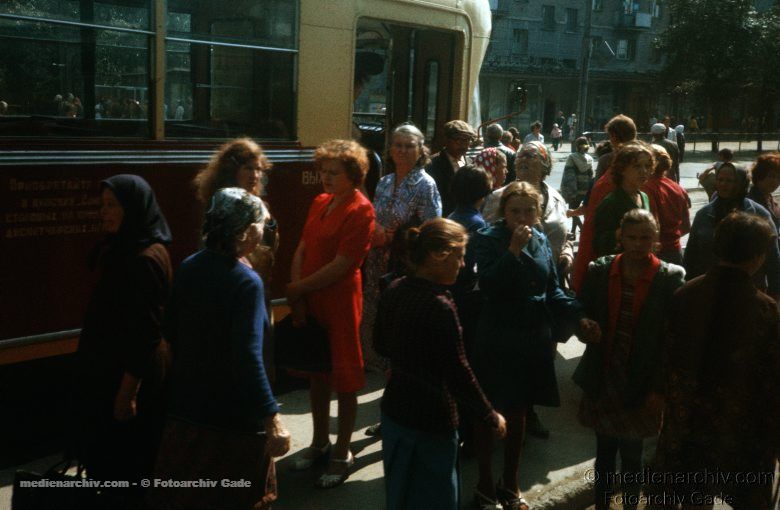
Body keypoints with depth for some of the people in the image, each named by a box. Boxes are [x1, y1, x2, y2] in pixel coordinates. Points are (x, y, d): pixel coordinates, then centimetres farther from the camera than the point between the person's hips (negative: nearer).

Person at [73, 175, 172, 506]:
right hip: (113, 366, 10)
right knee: (110, 456, 20)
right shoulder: (122, 248, 7)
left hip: (131, 374, -9)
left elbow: (146, 332, -23)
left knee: (129, 463, 6)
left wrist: (128, 391, -20)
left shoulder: (145, 258, -23)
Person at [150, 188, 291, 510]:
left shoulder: (188, 267, -1)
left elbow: (171, 332, 11)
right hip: (233, 416, -6)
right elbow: (248, 359, -28)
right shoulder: (246, 282, -21)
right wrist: (273, 419, -28)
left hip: (186, 405, 6)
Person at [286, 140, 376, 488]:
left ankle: (342, 454, 18)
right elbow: (302, 250, 6)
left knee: (344, 379, 6)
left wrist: (298, 288, -13)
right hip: (309, 301, 7)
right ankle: (320, 441, 35)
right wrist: (296, 297, -6)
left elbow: (341, 265, -19)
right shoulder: (319, 203, 9)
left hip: (340, 302, -7)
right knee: (317, 372, 18)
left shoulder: (360, 211, -14)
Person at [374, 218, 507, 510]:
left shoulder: (394, 291, -1)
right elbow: (458, 373, -22)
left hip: (394, 409, 8)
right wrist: (491, 419, -10)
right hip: (430, 421, -8)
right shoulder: (439, 305, -25)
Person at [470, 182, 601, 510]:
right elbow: (488, 285, -25)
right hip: (496, 342, -5)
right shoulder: (488, 239, -10)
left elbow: (553, 291, 9)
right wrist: (513, 249, -28)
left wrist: (578, 317, -4)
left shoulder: (541, 241, 6)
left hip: (533, 341, 5)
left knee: (518, 412, 16)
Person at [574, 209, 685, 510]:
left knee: (631, 455, 6)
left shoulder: (671, 278, -10)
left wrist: (659, 388, -11)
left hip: (640, 385, -2)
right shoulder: (599, 271, -2)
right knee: (604, 451, 15)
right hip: (602, 381, 3)